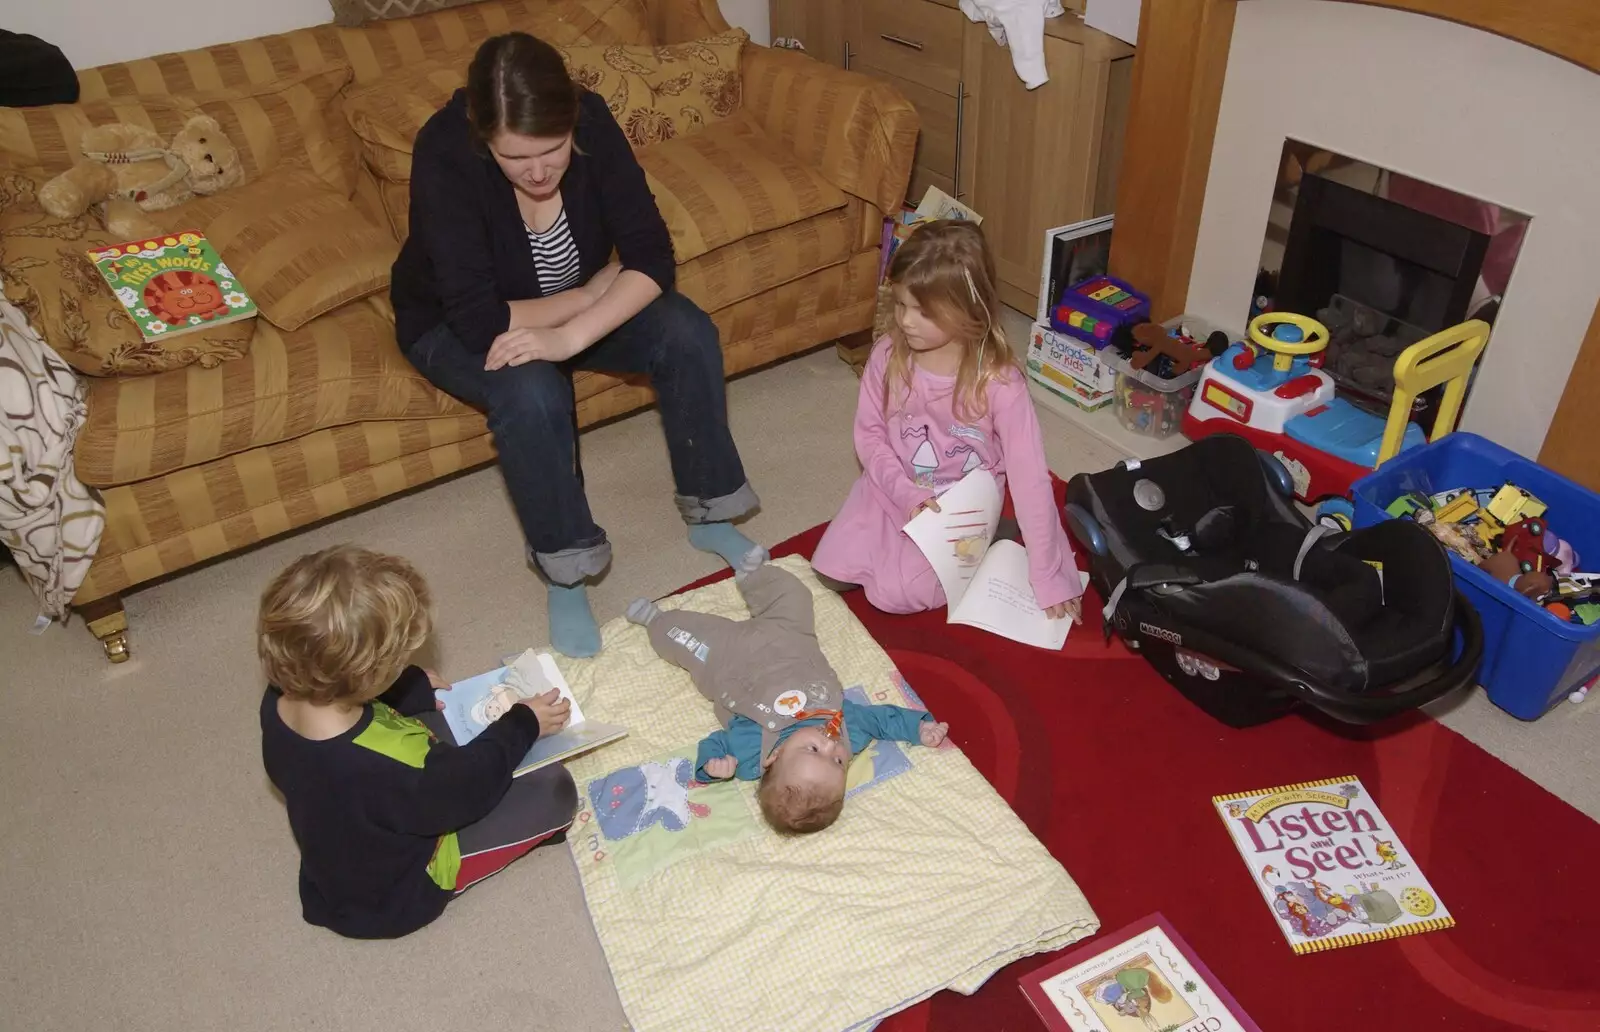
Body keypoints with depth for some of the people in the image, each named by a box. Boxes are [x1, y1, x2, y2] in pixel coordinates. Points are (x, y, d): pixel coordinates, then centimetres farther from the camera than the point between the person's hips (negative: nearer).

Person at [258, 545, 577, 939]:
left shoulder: (280, 700, -24)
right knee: (553, 787, -7)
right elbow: (466, 787, -24)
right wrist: (522, 725, -11)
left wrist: (413, 689, 0)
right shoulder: (384, 769, -44)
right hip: (394, 895, -7)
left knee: (443, 715, 14)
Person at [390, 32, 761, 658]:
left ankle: (708, 513, -2)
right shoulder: (444, 155, -33)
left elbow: (652, 255, -26)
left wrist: (571, 336, -40)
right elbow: (479, 322, -36)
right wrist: (598, 288, -26)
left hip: (569, 303, 4)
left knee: (688, 334, -21)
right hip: (454, 324, -3)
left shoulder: (591, 121, -24)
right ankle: (565, 573, -13)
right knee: (531, 393, -36)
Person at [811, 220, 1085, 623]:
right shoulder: (887, 356, -16)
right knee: (830, 571, -4)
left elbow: (1030, 480, -24)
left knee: (893, 592, -14)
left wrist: (1050, 578, -22)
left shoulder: (999, 383, -27)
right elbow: (869, 435, -4)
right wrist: (906, 493, -21)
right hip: (892, 490, 4)